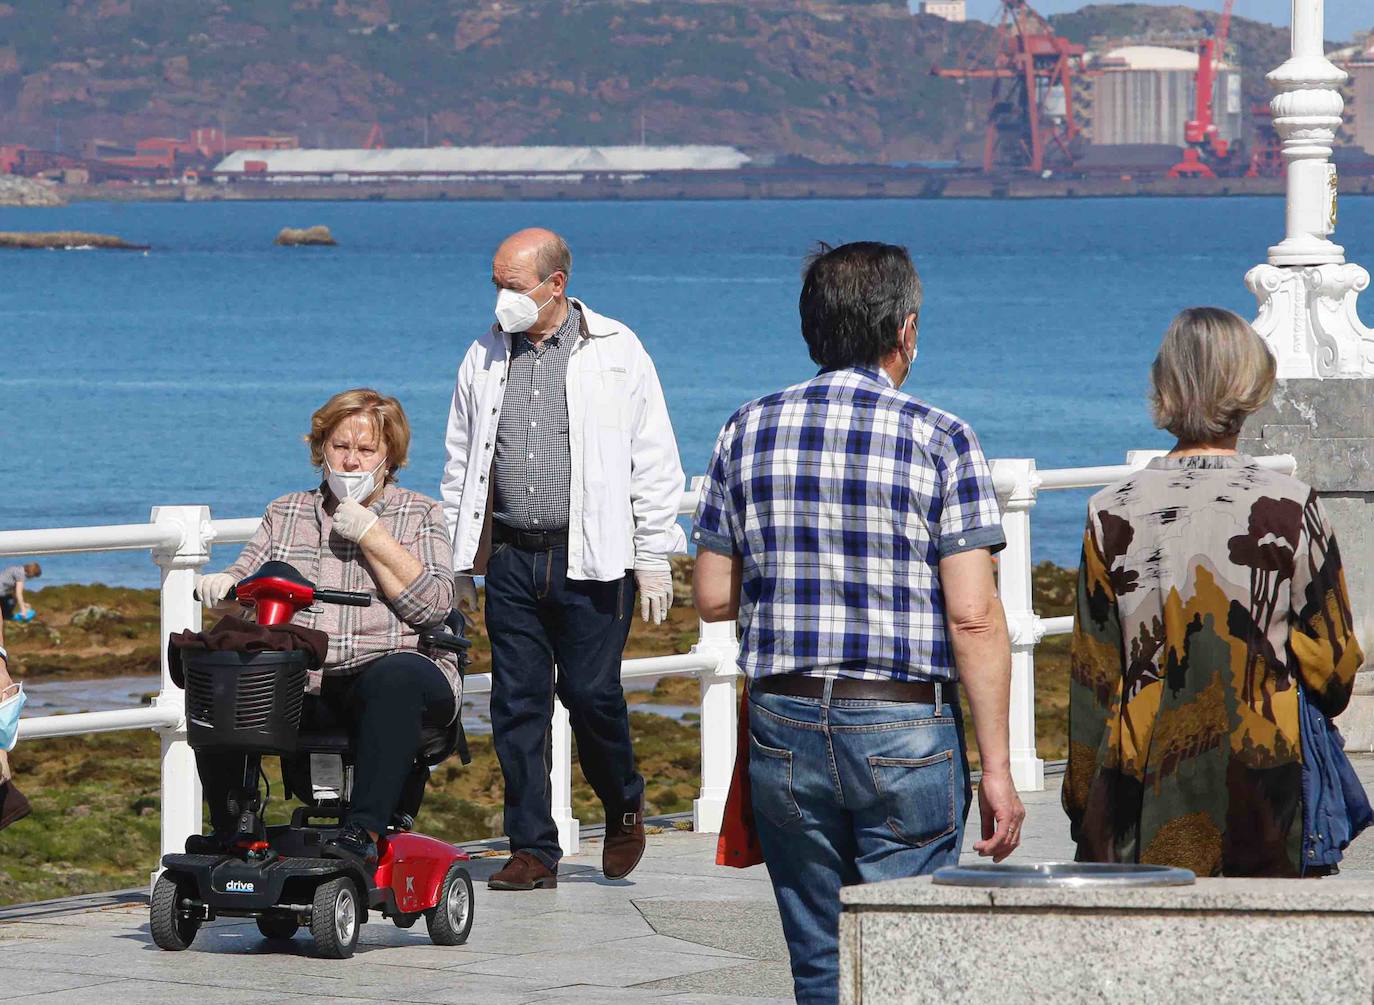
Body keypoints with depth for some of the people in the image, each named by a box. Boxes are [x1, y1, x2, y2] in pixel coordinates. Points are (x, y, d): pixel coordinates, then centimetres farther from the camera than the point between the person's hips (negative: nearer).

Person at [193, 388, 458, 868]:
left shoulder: (418, 514, 12)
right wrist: (222, 585, -10)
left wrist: (371, 536, -6)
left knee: (395, 677, -38)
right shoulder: (287, 513, 22)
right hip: (301, 686, 3)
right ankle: (228, 829, -10)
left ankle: (363, 831, -42)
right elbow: (246, 584, 14)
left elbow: (434, 605, -3)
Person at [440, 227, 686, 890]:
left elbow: (654, 463, 2)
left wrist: (654, 560, -1)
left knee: (591, 693, -7)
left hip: (591, 557, -4)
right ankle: (533, 852, 5)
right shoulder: (485, 358, 10)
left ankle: (623, 808, 21)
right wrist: (460, 563, 14)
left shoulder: (616, 353, -1)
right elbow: (461, 466, 17)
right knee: (517, 703, 0)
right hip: (510, 557, 4)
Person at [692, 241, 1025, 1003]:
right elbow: (973, 616, -11)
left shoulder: (748, 433, 5)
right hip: (904, 733, -3)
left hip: (784, 728, 4)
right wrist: (996, 768, -7)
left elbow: (713, 599, 8)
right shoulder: (940, 440, -6)